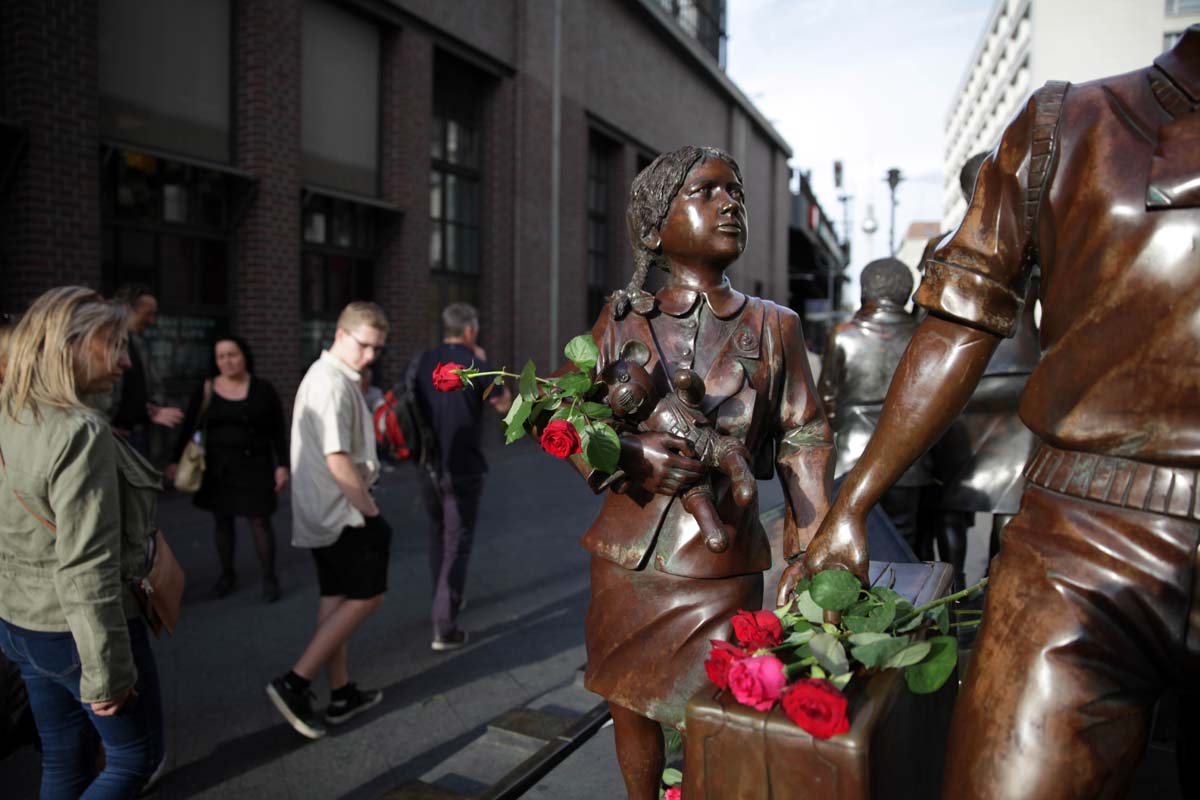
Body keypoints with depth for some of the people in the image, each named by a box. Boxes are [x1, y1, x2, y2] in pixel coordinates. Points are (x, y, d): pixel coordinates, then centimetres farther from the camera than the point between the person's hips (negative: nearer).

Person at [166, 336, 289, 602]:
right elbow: (189, 428, 5)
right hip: (217, 467, 3)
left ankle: (269, 578, 9)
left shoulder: (263, 389, -3)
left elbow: (277, 431, -1)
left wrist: (282, 465, -5)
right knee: (222, 520, 10)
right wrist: (177, 460, -1)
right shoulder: (206, 390, 2)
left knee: (259, 521, -2)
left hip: (254, 465, -2)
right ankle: (227, 574, 26)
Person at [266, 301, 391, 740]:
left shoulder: (324, 376, 14)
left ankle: (341, 694, 25)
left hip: (322, 512, 10)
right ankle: (295, 683, 0)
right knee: (365, 596, 0)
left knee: (336, 599, 14)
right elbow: (338, 461, -25)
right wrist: (369, 508, -16)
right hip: (343, 513, -10)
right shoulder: (334, 385, -20)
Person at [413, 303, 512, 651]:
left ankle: (445, 602, 38)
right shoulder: (473, 364, -13)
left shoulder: (423, 361, 1)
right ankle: (444, 629, -1)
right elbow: (504, 404, 0)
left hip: (428, 468, 6)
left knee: (439, 537, 23)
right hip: (462, 469, -5)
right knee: (457, 547, 1)